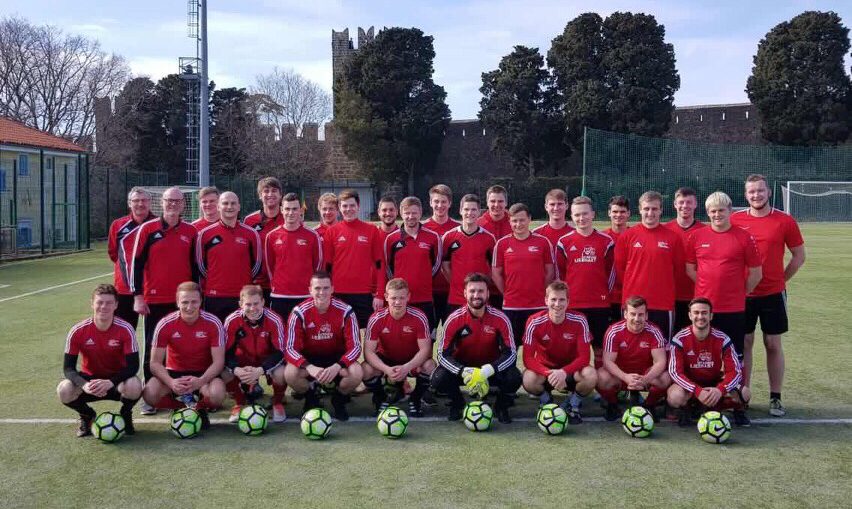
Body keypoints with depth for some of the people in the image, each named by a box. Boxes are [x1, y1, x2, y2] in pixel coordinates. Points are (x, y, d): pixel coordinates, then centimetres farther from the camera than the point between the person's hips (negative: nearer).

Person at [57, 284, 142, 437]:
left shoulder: (125, 330, -20)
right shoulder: (77, 331, -16)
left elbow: (133, 365, -21)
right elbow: (68, 368, -15)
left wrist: (110, 382, -37)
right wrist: (84, 385, -35)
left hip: (117, 379, -2)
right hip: (90, 378, 2)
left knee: (134, 386, -35)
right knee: (64, 391, -28)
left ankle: (126, 415, 2)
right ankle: (87, 415, 7)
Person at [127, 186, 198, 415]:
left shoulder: (191, 232, 6)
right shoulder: (148, 229, -2)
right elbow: (136, 263, -2)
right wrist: (138, 296, -6)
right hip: (155, 301, -2)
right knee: (153, 348, 4)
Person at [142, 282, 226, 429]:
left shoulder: (213, 323, -15)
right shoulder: (165, 324, -14)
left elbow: (218, 361, -15)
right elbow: (155, 363, -12)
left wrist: (201, 381, -33)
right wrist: (171, 382, -31)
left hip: (204, 373, -1)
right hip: (174, 372, 1)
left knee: (217, 394, -34)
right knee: (150, 394, -28)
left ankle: (201, 408, 4)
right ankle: (188, 401, 1)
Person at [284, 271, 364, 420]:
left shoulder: (345, 311, -17)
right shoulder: (299, 312, -17)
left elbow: (355, 346, -17)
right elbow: (290, 348, -18)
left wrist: (338, 366, -35)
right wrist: (309, 367, -37)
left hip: (337, 357, 0)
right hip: (309, 358, 0)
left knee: (357, 373, -30)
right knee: (290, 374, -31)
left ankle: (339, 400, 6)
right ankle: (311, 400, 4)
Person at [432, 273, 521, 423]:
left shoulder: (500, 319, -17)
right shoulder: (455, 319, -17)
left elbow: (510, 353, -18)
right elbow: (443, 354, -18)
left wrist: (489, 370, -36)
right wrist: (462, 371, -37)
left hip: (492, 368, 0)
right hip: (461, 367, 0)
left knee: (514, 378, -30)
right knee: (439, 379, -28)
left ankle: (501, 406, 6)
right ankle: (457, 404, 8)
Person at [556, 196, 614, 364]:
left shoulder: (606, 241, 3)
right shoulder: (564, 242, 2)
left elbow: (611, 272, 10)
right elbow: (559, 273, 8)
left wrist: (604, 294, 8)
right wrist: (566, 296, 7)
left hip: (600, 305, 1)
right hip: (572, 305, 0)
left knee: (600, 347, 8)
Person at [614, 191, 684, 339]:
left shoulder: (673, 237, 3)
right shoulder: (627, 236, 2)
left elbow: (679, 268, 8)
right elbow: (619, 267, 7)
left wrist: (663, 286, 7)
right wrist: (633, 285, 6)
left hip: (663, 304, 0)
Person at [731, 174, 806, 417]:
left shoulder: (785, 221, -3)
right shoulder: (735, 220, -1)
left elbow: (799, 256, 6)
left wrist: (781, 279, 3)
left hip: (773, 294, -1)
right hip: (742, 294, 1)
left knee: (773, 345, 6)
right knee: (744, 343, 6)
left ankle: (776, 398, 14)